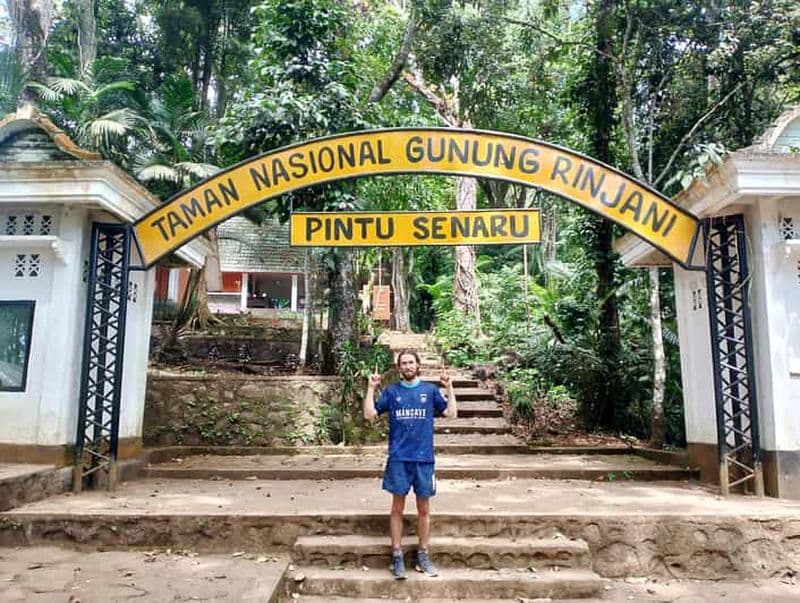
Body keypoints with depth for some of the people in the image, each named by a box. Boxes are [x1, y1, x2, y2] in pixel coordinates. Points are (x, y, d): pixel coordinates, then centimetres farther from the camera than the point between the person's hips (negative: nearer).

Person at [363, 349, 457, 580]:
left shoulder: (430, 390, 5)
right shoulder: (391, 391, 5)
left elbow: (451, 413, -1)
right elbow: (369, 414, 0)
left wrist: (449, 387, -7)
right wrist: (370, 388, -6)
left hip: (424, 458, 1)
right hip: (398, 458, -1)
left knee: (424, 509, 9)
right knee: (398, 508, 5)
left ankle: (423, 555, 22)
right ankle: (397, 556, 16)